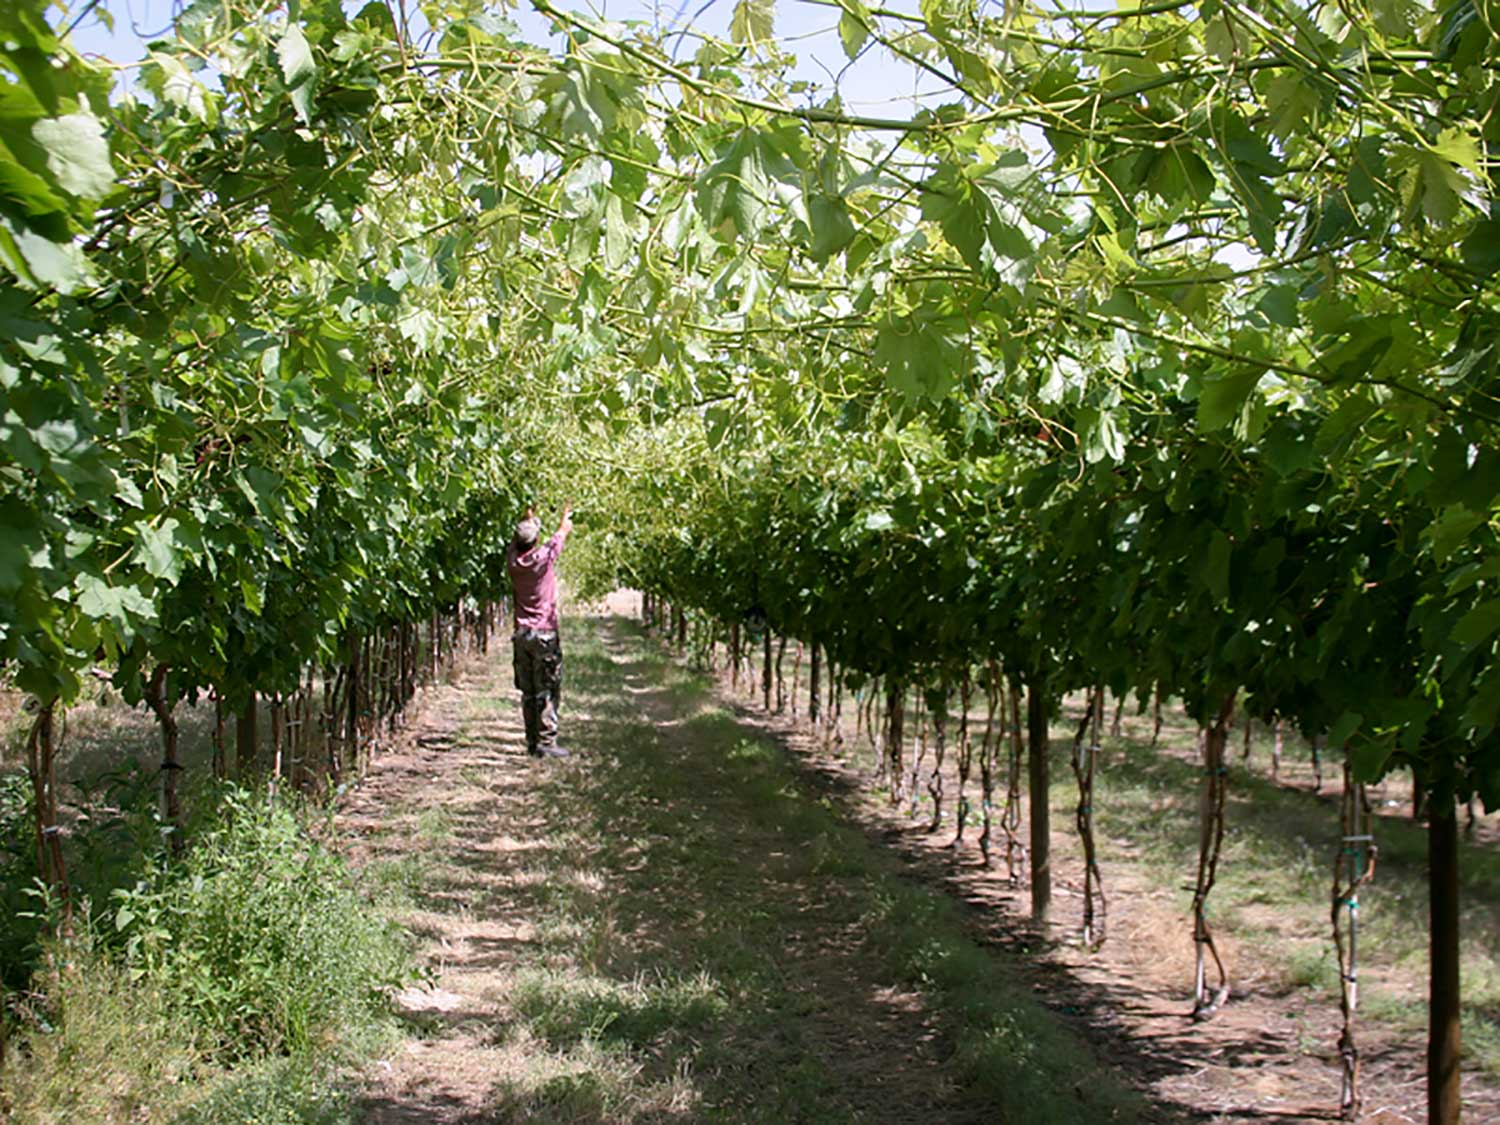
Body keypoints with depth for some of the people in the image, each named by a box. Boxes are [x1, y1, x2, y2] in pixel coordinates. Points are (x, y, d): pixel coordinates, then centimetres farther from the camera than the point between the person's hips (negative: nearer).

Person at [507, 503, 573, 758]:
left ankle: (532, 742, 10)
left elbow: (517, 540, 23)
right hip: (544, 633, -5)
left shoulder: (513, 560, 0)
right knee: (548, 691, -3)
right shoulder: (543, 558, -11)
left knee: (528, 691, 9)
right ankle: (546, 742, -7)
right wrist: (567, 515, 28)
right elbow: (562, 533, 8)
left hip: (521, 634, 5)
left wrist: (530, 516, 37)